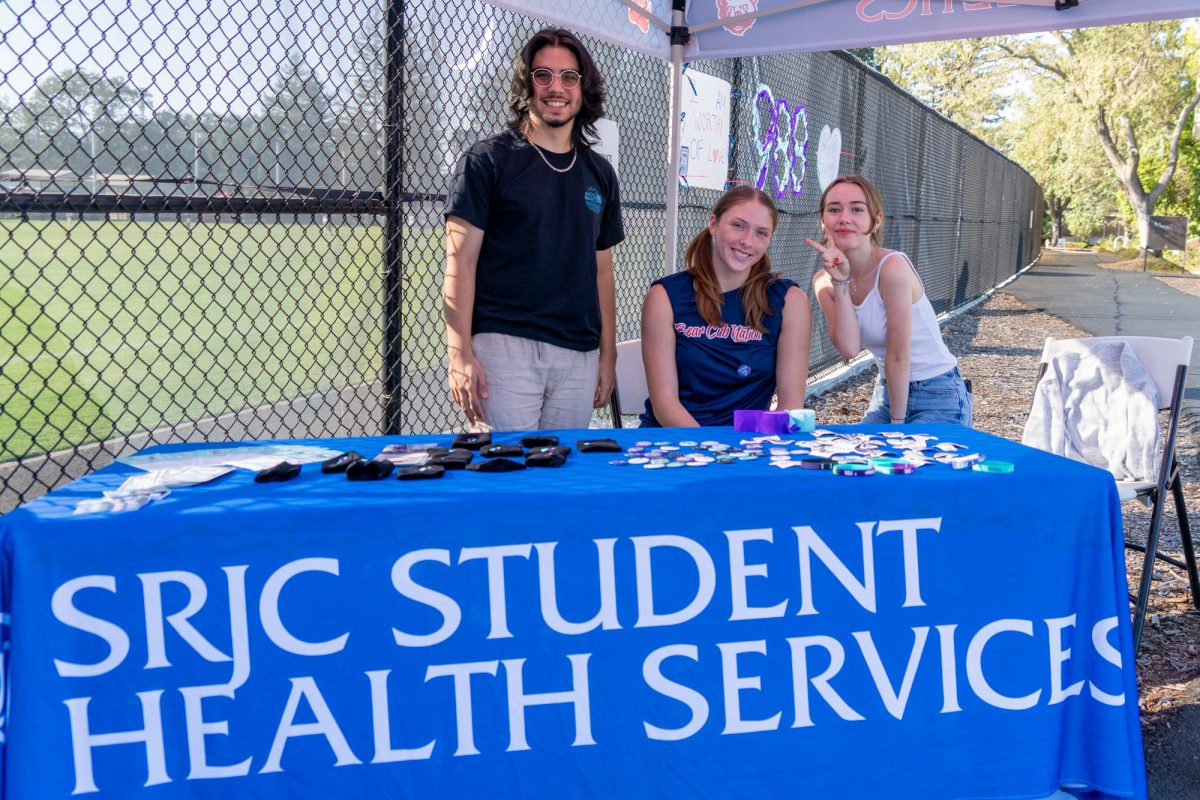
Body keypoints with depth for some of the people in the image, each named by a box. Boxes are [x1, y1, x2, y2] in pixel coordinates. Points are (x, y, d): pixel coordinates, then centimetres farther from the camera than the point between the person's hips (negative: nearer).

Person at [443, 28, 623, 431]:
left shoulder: (599, 172, 15)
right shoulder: (488, 159, 1)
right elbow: (460, 262, -4)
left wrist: (608, 355, 13)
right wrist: (460, 355, -13)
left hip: (578, 354, 5)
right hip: (504, 344, -4)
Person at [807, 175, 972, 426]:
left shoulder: (893, 267, -23)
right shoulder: (823, 281, -4)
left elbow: (898, 356, -19)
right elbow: (849, 347, -19)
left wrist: (897, 423, -12)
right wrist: (840, 280, -23)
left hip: (937, 397, -6)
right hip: (889, 390, 6)